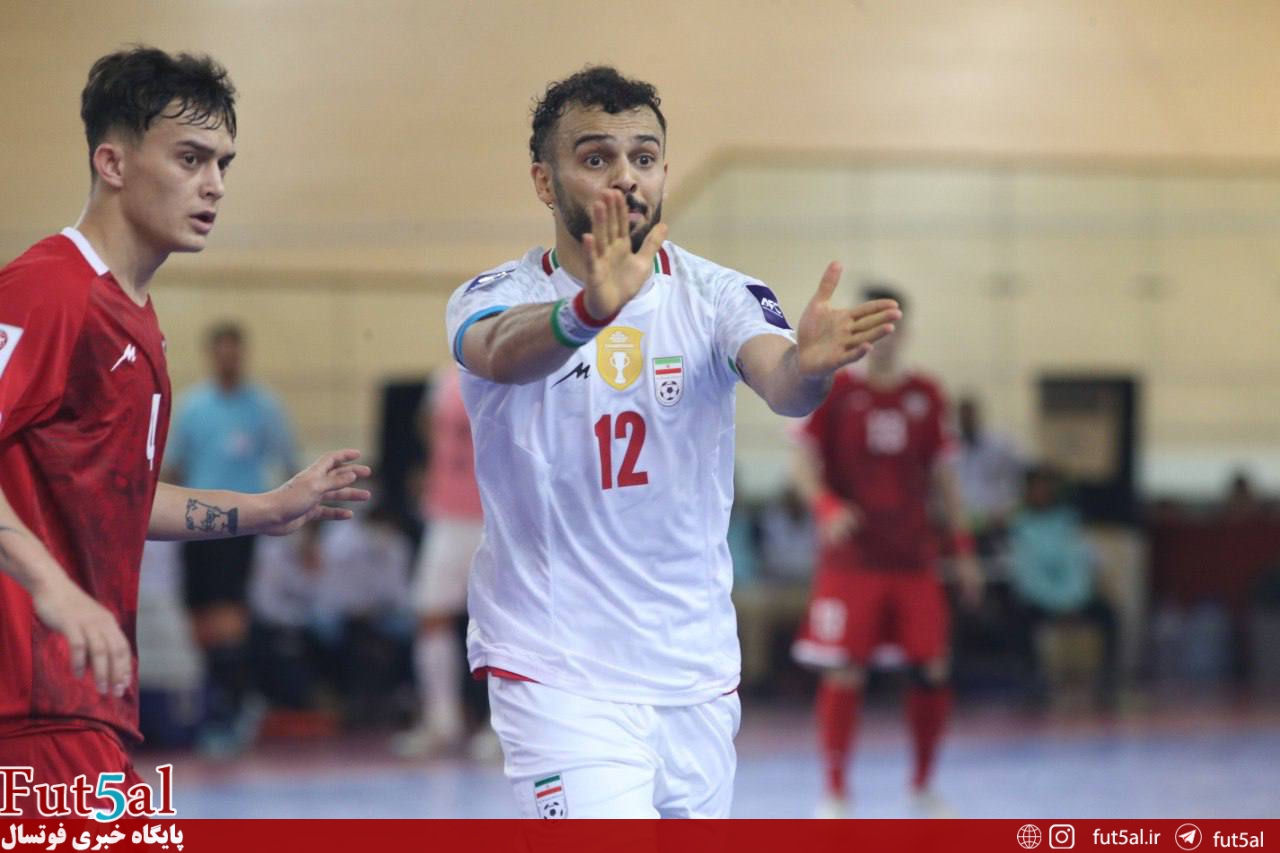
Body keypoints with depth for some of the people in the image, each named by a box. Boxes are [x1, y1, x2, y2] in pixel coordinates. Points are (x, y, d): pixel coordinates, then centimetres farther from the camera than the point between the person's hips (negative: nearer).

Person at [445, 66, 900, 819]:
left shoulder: (717, 295, -2)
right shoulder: (497, 298, -6)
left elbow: (779, 384, -22)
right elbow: (502, 353, -30)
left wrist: (808, 366, -47)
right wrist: (589, 310, -52)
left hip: (696, 672, 3)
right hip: (554, 669, -3)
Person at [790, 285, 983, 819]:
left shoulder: (925, 396, 8)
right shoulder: (834, 391, -1)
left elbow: (944, 475, 14)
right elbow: (806, 463, -3)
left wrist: (964, 549, 11)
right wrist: (827, 505, -23)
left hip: (914, 557, 3)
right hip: (851, 560, -3)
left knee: (932, 670, 1)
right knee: (844, 674, -8)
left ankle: (922, 786, 18)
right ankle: (835, 792, 2)